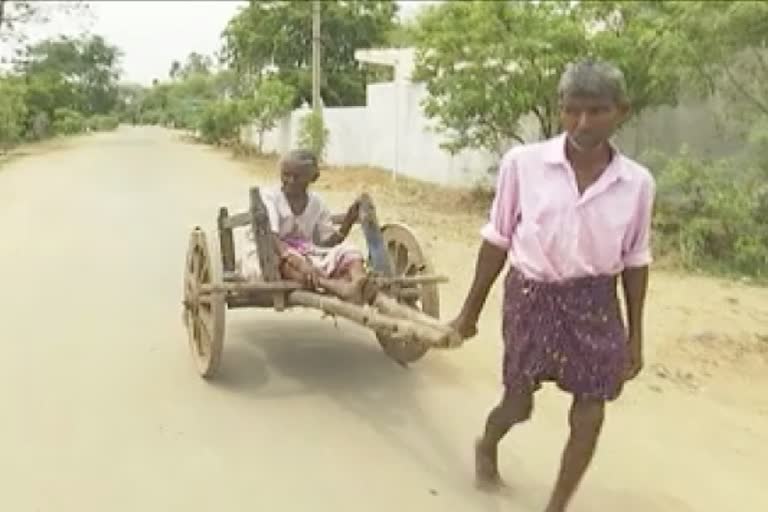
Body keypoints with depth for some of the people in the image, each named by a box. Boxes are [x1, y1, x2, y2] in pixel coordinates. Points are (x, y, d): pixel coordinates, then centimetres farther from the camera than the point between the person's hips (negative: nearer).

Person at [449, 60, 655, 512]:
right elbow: (497, 241, -2)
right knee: (519, 401, 11)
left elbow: (635, 262, 6)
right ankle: (487, 446, 48)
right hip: (532, 296, -2)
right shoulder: (523, 163, -12)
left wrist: (635, 337, 9)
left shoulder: (637, 182, -5)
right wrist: (471, 309, 4)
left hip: (595, 303, 2)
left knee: (590, 415, 5)